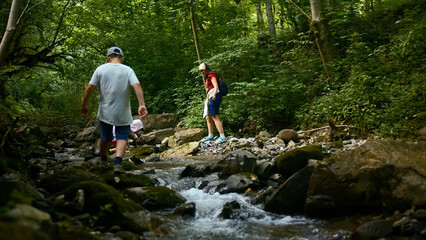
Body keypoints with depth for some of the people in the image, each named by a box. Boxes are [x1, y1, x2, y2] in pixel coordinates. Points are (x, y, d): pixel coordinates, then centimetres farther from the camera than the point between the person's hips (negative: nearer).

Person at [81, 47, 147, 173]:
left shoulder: (101, 69, 0)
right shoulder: (128, 70, -1)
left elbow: (89, 88, -4)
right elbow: (137, 86, -17)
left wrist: (84, 105, 5)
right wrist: (142, 105, -23)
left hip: (105, 113, 2)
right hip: (123, 114, -1)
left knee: (105, 137, 19)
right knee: (122, 137, 7)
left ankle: (103, 160, 37)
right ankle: (118, 163, -11)